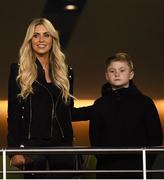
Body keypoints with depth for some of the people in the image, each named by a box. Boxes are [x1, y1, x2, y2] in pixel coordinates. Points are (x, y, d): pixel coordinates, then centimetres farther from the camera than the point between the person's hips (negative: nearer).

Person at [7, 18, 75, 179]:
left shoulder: (65, 72, 15)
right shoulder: (19, 70, 4)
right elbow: (13, 113, -1)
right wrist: (15, 149, -8)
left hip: (61, 143, 3)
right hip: (33, 142, -3)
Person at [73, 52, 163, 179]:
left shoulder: (144, 102, 3)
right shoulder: (100, 105, 9)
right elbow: (94, 136, 11)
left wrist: (146, 162, -5)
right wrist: (102, 157, -2)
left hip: (137, 169, -2)